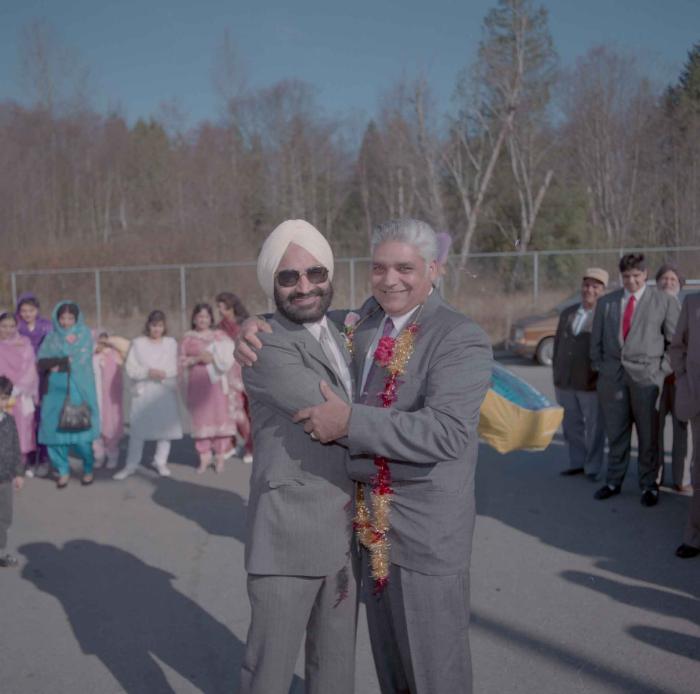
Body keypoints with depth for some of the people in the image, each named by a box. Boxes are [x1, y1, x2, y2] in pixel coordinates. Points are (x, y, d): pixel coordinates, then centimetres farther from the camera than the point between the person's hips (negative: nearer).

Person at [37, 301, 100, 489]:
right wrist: (67, 359, -10)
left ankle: (89, 468, 13)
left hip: (78, 389, -3)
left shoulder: (84, 334, 4)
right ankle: (63, 470, 14)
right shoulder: (51, 336, 12)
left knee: (79, 428, -5)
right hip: (54, 389, 3)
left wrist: (57, 362, -4)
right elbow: (42, 362, 1)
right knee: (54, 429, -1)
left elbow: (81, 361, -8)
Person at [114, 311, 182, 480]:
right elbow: (131, 369, -5)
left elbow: (174, 368, 0)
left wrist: (161, 373, -18)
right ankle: (131, 465, 6)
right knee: (138, 428, -2)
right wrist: (148, 372, -19)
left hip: (165, 391, 1)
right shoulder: (138, 343, 4)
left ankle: (160, 461, 17)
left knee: (166, 426, 2)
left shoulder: (171, 343, 7)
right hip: (143, 392, -1)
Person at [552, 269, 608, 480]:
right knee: (571, 425, 14)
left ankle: (593, 468, 19)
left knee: (594, 428, 7)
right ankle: (577, 463, 27)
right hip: (565, 382, 6)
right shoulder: (568, 313, 12)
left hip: (591, 383, -5)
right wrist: (556, 373, 12)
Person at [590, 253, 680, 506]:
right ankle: (613, 481, 20)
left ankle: (648, 485, 15)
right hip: (612, 376, 3)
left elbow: (676, 340, 3)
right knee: (616, 433, 9)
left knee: (648, 435, 3)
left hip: (646, 376, -2)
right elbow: (596, 340, 15)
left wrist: (664, 370, -5)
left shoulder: (664, 301, 3)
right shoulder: (605, 302, 11)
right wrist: (599, 367, 6)